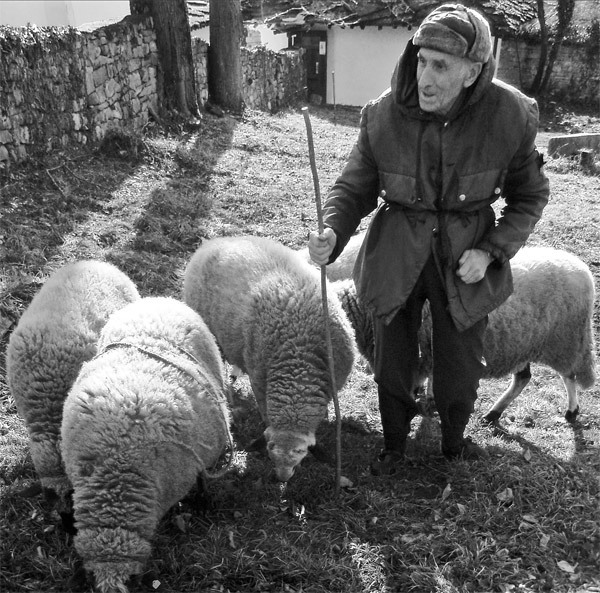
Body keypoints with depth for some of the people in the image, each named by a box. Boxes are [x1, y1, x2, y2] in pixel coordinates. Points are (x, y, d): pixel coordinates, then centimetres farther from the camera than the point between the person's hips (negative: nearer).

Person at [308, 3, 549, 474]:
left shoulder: (510, 116, -17)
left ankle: (455, 441, 46)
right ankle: (394, 446, 42)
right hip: (396, 255, 0)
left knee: (461, 367, 14)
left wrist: (491, 251, -16)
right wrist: (332, 232, -27)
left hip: (466, 259, 0)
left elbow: (530, 195, -2)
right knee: (392, 362, 13)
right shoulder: (383, 115, -16)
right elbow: (354, 188, -6)